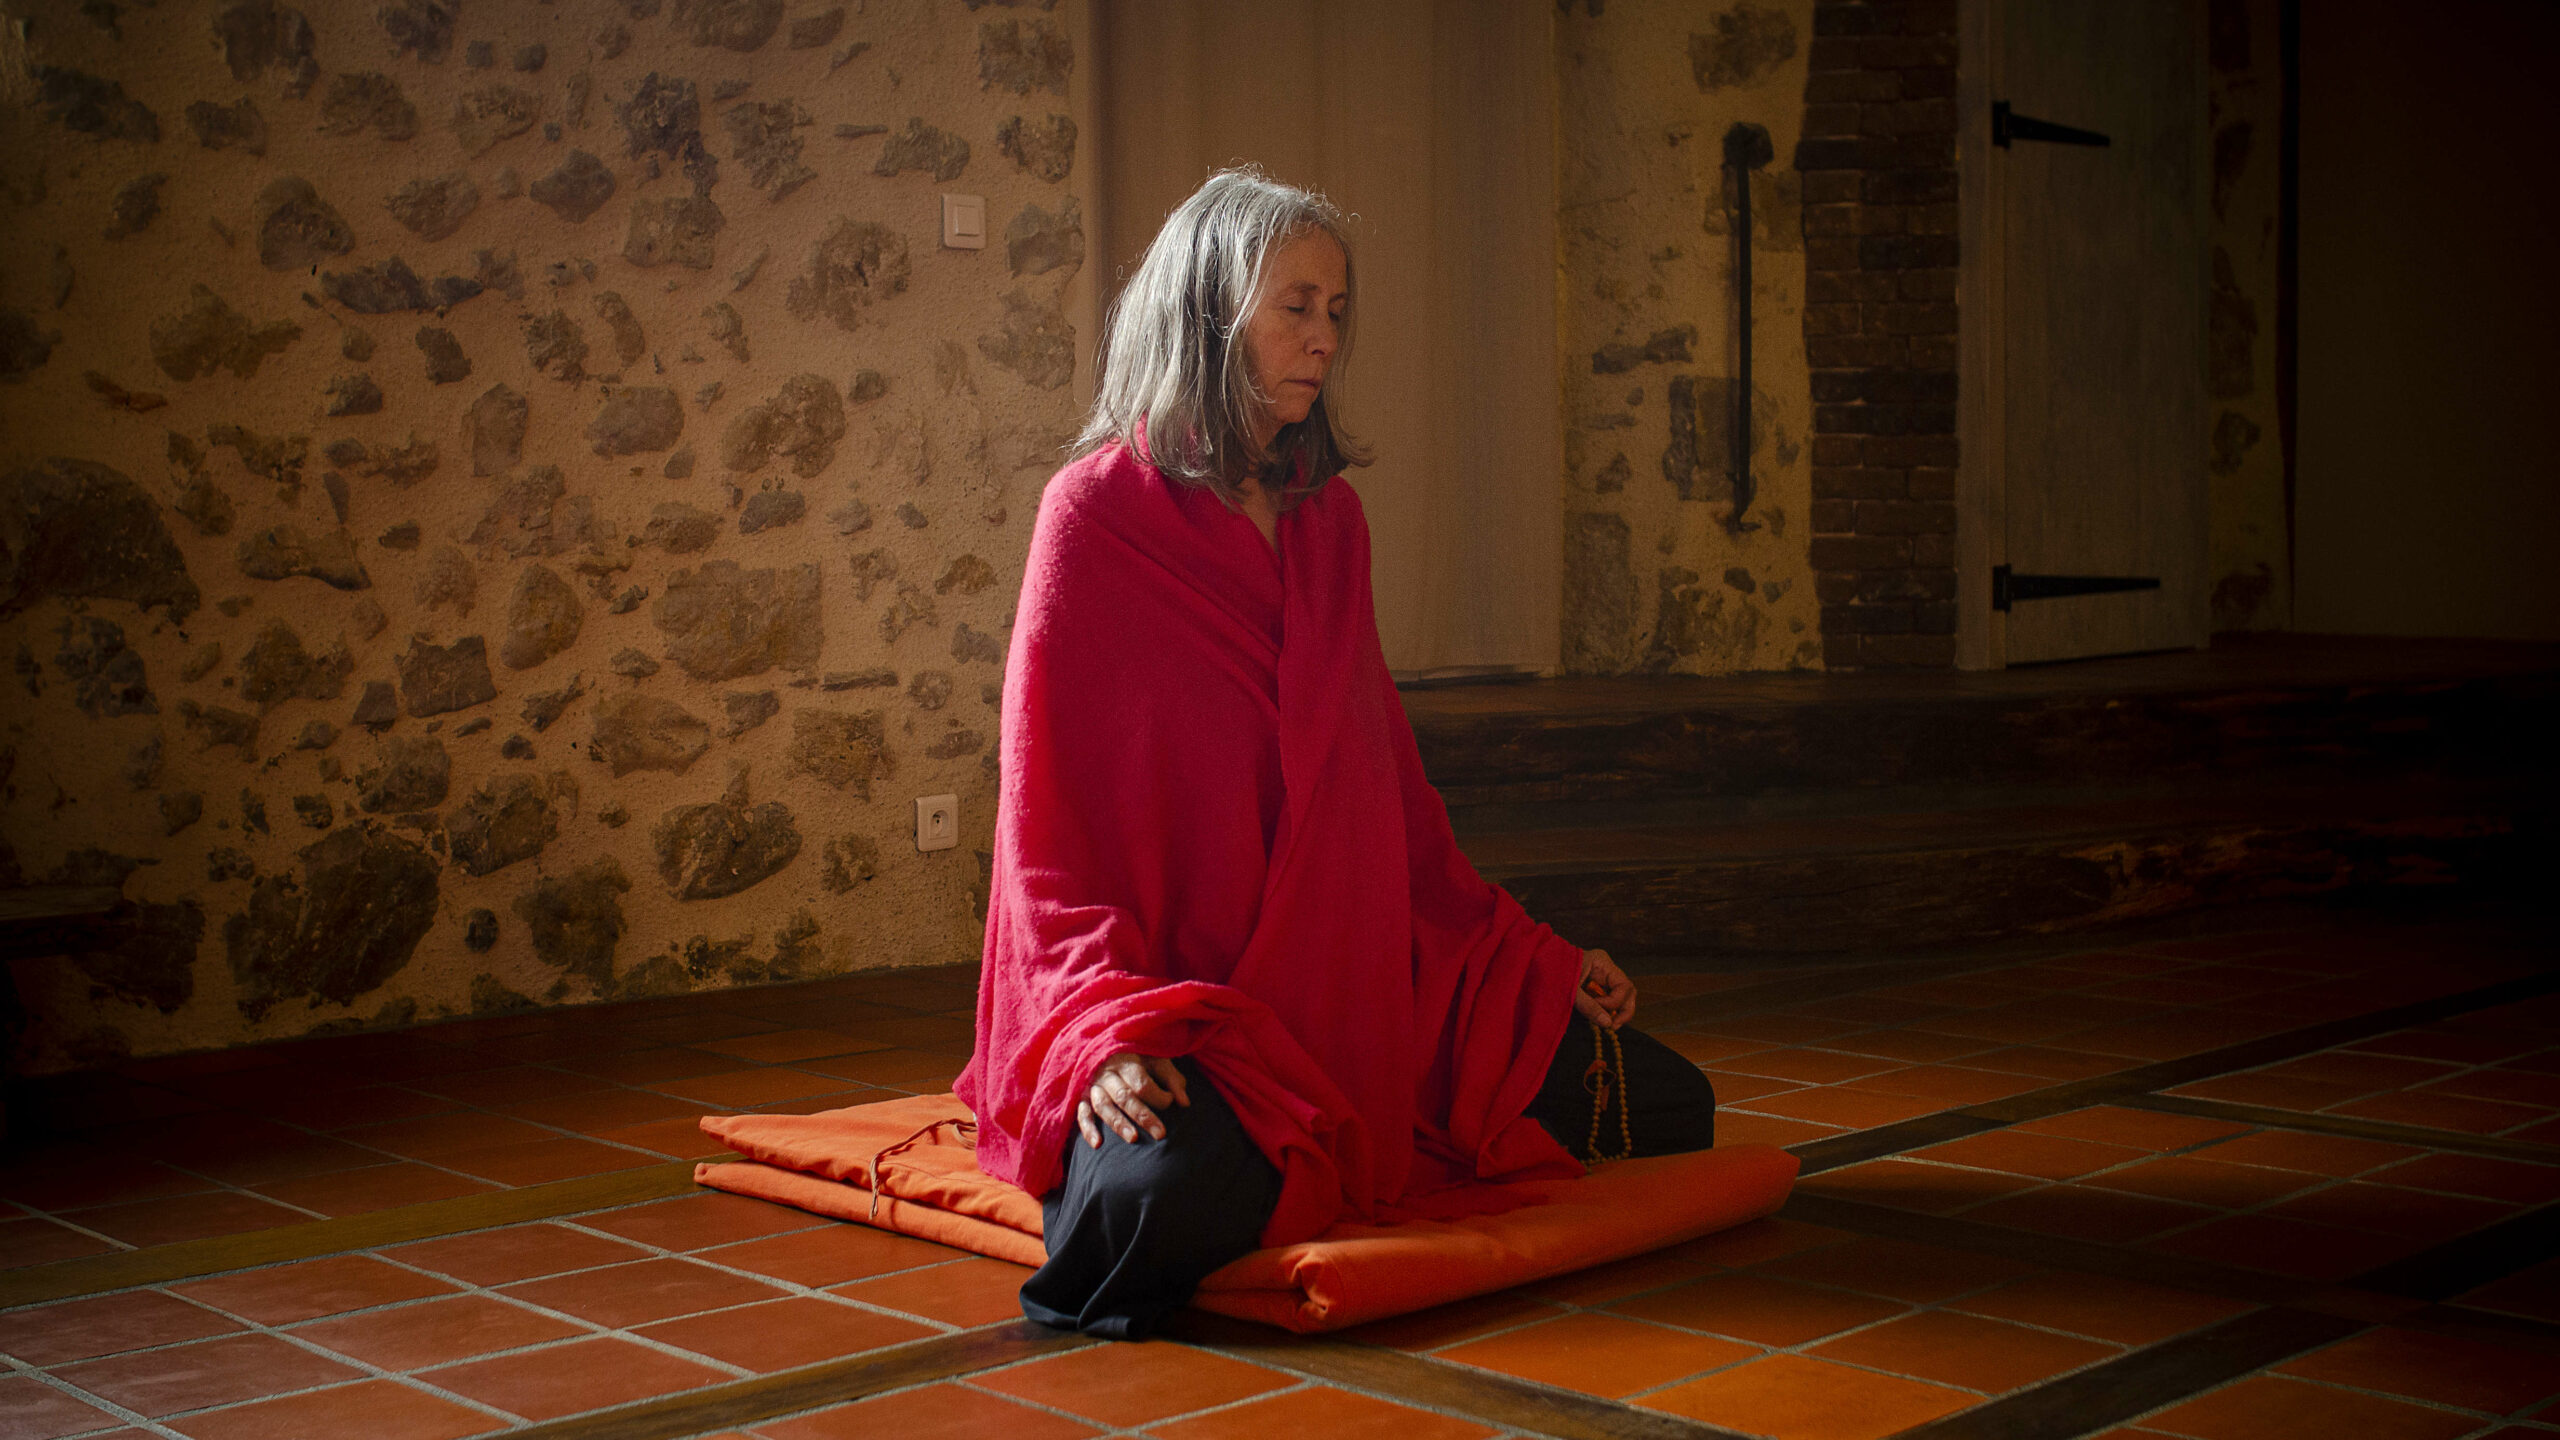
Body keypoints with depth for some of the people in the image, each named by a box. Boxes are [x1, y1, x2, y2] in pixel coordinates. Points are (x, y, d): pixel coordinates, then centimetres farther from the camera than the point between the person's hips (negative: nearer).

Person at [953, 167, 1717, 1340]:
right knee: (1169, 1194, -37)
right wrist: (1106, 1025, -25)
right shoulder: (1098, 510, -6)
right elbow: (1047, 804, -11)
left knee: (1670, 1107, -1)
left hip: (1361, 971, 7)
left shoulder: (1329, 516, 13)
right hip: (1179, 976, -6)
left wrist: (1528, 947, 15)